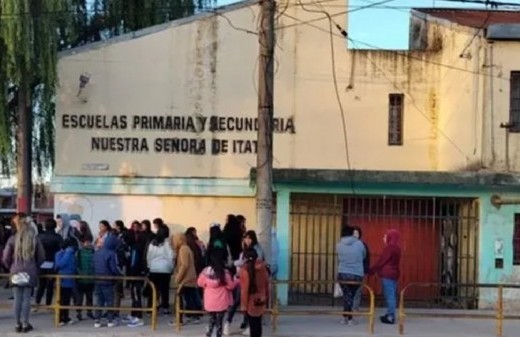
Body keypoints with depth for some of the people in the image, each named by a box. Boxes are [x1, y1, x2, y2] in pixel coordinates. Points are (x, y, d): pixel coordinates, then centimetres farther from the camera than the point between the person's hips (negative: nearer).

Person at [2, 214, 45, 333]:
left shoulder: (13, 239, -5)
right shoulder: (35, 240, -1)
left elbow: (5, 258, -2)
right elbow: (41, 257, 3)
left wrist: (10, 267, 15)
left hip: (16, 273, 0)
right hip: (30, 273, 0)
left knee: (17, 298, 5)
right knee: (26, 298, 4)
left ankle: (18, 324, 9)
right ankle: (25, 323, 6)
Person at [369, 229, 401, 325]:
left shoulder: (390, 247, -13)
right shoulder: (396, 248, 15)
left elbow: (381, 261, -13)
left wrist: (371, 271, -6)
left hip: (387, 274, -10)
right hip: (394, 273, 10)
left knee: (389, 295, -9)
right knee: (392, 295, 12)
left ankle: (391, 316, -10)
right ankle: (390, 315, 17)